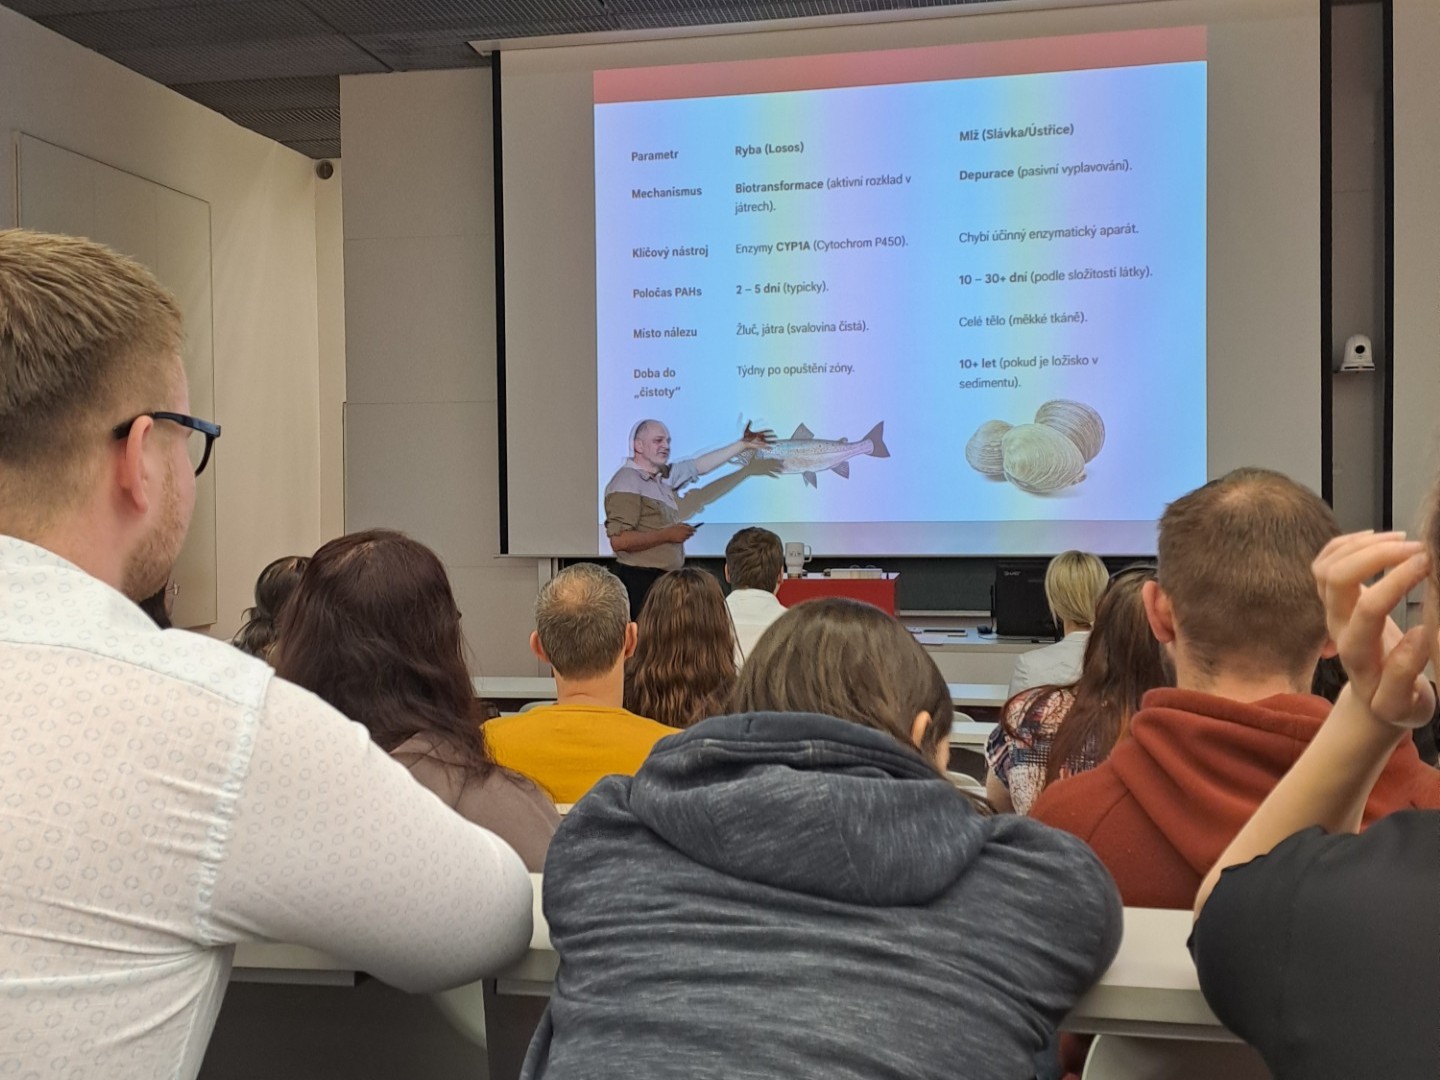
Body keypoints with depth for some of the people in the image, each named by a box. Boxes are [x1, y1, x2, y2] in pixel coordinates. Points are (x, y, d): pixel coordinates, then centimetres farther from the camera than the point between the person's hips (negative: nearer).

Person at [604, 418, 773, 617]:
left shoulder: (662, 475, 12)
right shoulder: (626, 484, -13)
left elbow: (699, 466, 25)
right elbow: (619, 540, -22)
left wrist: (742, 444, 25)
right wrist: (667, 535, -17)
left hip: (666, 579, 9)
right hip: (641, 581, -9)